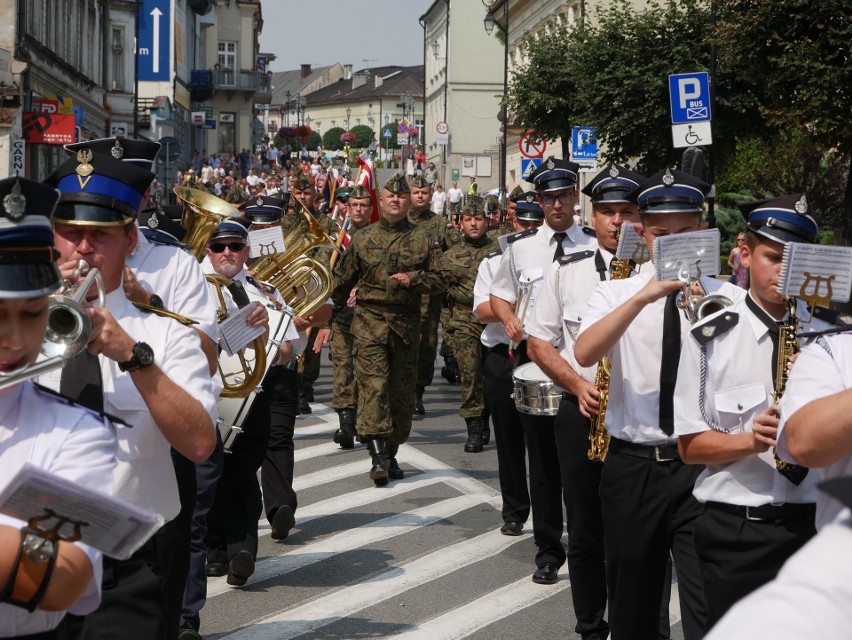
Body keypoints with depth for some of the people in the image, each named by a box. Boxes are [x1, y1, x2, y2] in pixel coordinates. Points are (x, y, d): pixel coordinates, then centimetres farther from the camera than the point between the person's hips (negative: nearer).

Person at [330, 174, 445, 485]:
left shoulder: (422, 239, 7)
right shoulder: (362, 238, 7)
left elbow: (439, 279, 6)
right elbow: (342, 280, 15)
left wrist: (412, 279, -12)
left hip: (407, 322, 2)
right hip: (370, 320, -2)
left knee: (402, 389, 6)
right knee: (373, 384, -14)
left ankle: (391, 452, 19)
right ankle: (378, 456, -19)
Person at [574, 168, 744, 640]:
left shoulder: (729, 298, 3)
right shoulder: (617, 294, 4)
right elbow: (584, 353, -16)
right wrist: (644, 297, -24)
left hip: (703, 465, -1)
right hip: (631, 466, 2)